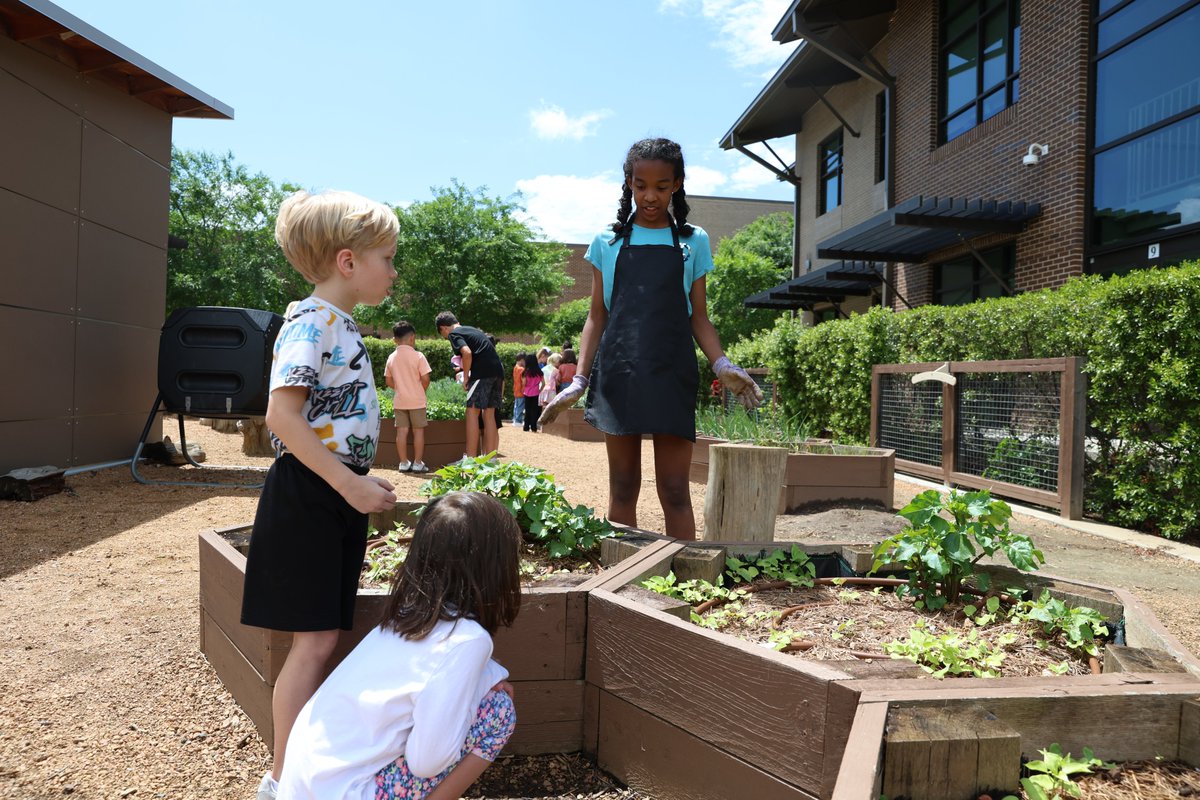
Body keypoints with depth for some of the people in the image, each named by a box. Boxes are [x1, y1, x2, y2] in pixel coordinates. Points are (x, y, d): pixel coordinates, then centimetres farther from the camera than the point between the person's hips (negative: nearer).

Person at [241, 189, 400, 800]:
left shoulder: (342, 325, 14)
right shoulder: (311, 323, -15)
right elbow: (282, 415, -24)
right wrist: (349, 484, -24)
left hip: (338, 495, 9)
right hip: (307, 497, -9)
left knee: (322, 637, 15)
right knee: (314, 639, -2)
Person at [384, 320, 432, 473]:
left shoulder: (391, 357, 3)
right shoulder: (418, 356, -10)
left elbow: (389, 381, 7)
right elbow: (425, 379, -12)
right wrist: (421, 391, 6)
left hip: (399, 401, 4)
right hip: (416, 400, -4)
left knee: (402, 431, 6)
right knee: (418, 430, 4)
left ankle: (404, 463, 9)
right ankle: (418, 463, 6)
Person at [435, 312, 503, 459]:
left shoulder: (454, 334, 3)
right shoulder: (473, 330, 27)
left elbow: (467, 352, -16)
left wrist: (465, 377, -6)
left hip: (482, 372, -8)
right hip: (498, 371, 8)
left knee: (472, 412, -2)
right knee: (489, 414, 11)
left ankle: (470, 458, -3)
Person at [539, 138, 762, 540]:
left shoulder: (693, 242, 10)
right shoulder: (608, 242, 10)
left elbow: (698, 316, 10)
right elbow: (596, 318, 10)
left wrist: (722, 365, -6)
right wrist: (579, 380, 1)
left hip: (672, 375, 0)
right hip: (618, 371, 1)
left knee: (674, 491, -1)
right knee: (623, 488, 5)